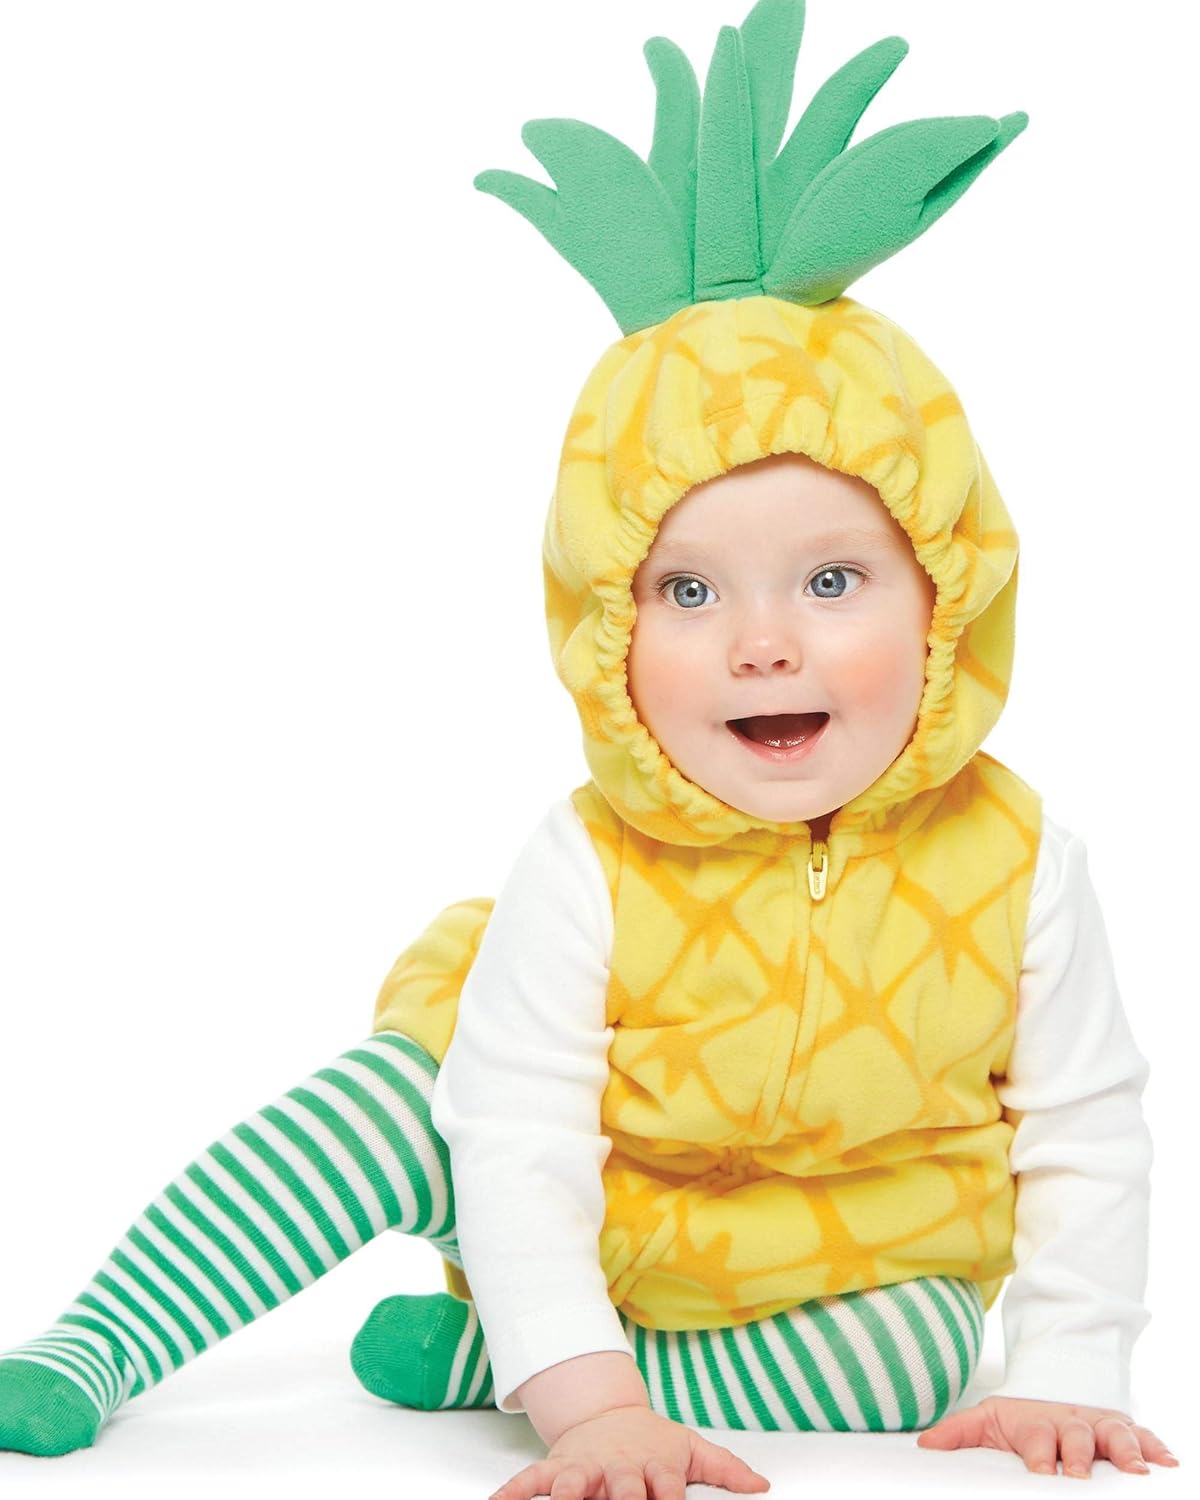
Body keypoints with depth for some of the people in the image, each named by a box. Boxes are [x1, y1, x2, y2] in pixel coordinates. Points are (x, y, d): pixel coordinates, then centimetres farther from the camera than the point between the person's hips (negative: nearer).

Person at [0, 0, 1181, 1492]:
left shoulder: (1011, 860, -19)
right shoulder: (586, 874, -24)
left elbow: (1086, 1135, -9)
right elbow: (517, 1150, -29)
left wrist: (1065, 1379, -17)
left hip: (853, 1269, 2)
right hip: (580, 1244, -1)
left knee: (915, 1352, -29)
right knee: (399, 1089, -25)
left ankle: (478, 1356, -17)